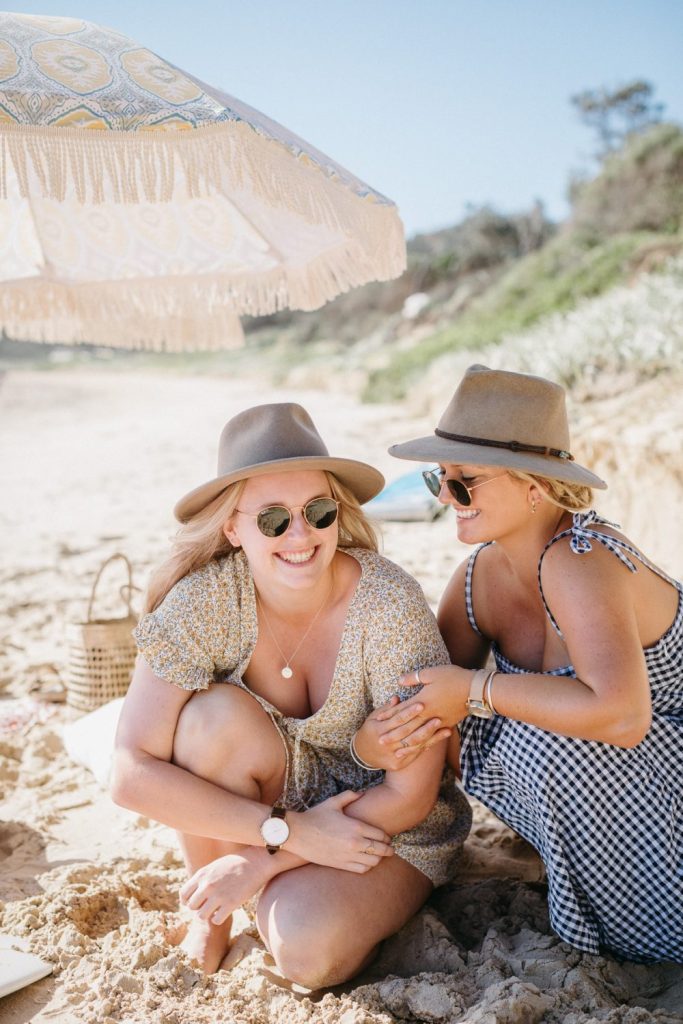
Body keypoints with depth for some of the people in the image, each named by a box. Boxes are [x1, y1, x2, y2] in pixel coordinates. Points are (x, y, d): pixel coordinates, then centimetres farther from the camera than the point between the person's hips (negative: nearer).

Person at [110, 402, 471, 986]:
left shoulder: (388, 601, -27)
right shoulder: (205, 598, -22)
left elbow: (411, 794, -20)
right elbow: (133, 773, -24)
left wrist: (264, 861, -21)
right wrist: (291, 830, -28)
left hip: (386, 823, -2)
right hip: (278, 803, 2)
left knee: (306, 952, -29)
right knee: (218, 716, -29)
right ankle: (210, 913, -4)